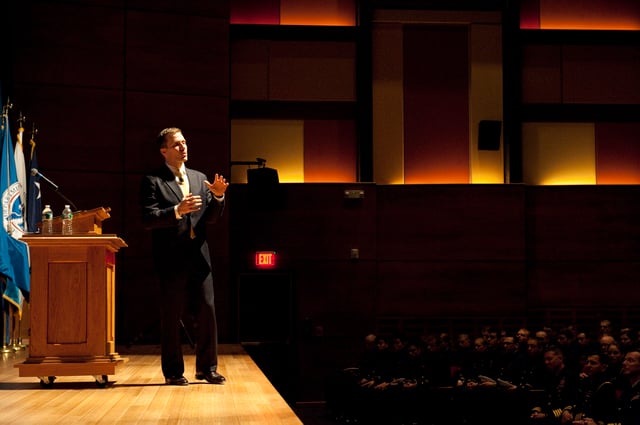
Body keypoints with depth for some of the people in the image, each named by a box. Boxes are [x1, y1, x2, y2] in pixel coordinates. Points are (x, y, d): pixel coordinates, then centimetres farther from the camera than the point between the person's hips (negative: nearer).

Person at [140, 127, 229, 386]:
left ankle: (206, 368, 15)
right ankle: (173, 372, 11)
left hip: (199, 257, 5)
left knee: (207, 312, 4)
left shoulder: (200, 178, 15)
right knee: (172, 318, 2)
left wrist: (218, 196, -7)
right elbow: (148, 219, -12)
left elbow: (211, 217, 11)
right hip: (171, 259, -5)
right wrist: (177, 210, -24)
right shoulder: (153, 181, -3)